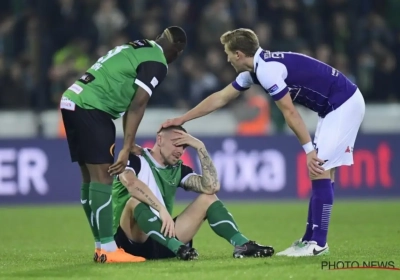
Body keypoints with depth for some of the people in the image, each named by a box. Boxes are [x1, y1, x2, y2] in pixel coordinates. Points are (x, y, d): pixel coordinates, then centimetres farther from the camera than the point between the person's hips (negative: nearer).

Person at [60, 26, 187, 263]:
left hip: (72, 101, 10)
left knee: (91, 177, 11)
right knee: (102, 176, -10)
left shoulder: (137, 49, 23)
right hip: (90, 108, -10)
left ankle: (101, 247, 15)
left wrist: (130, 144, 23)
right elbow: (137, 105, -12)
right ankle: (108, 250, -12)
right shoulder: (157, 63, -5)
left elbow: (127, 101, 24)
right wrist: (126, 150, -13)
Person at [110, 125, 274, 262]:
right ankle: (178, 248, -48)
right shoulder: (135, 160, -5)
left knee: (207, 198, 3)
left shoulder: (178, 169, 12)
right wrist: (162, 209, -37)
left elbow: (211, 187, -4)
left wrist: (200, 147, -4)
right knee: (136, 201, -35)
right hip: (132, 241, -6)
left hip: (162, 239, 6)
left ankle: (241, 245, -18)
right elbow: (131, 182, -30)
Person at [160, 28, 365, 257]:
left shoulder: (267, 69, -20)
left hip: (345, 104, -10)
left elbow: (290, 113, -20)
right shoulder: (255, 70, 11)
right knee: (322, 170, 11)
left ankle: (318, 243, -10)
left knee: (320, 168, -11)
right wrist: (182, 119, 23)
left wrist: (309, 150, -15)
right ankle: (311, 240, 14)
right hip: (336, 106, 10)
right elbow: (220, 98, 20)